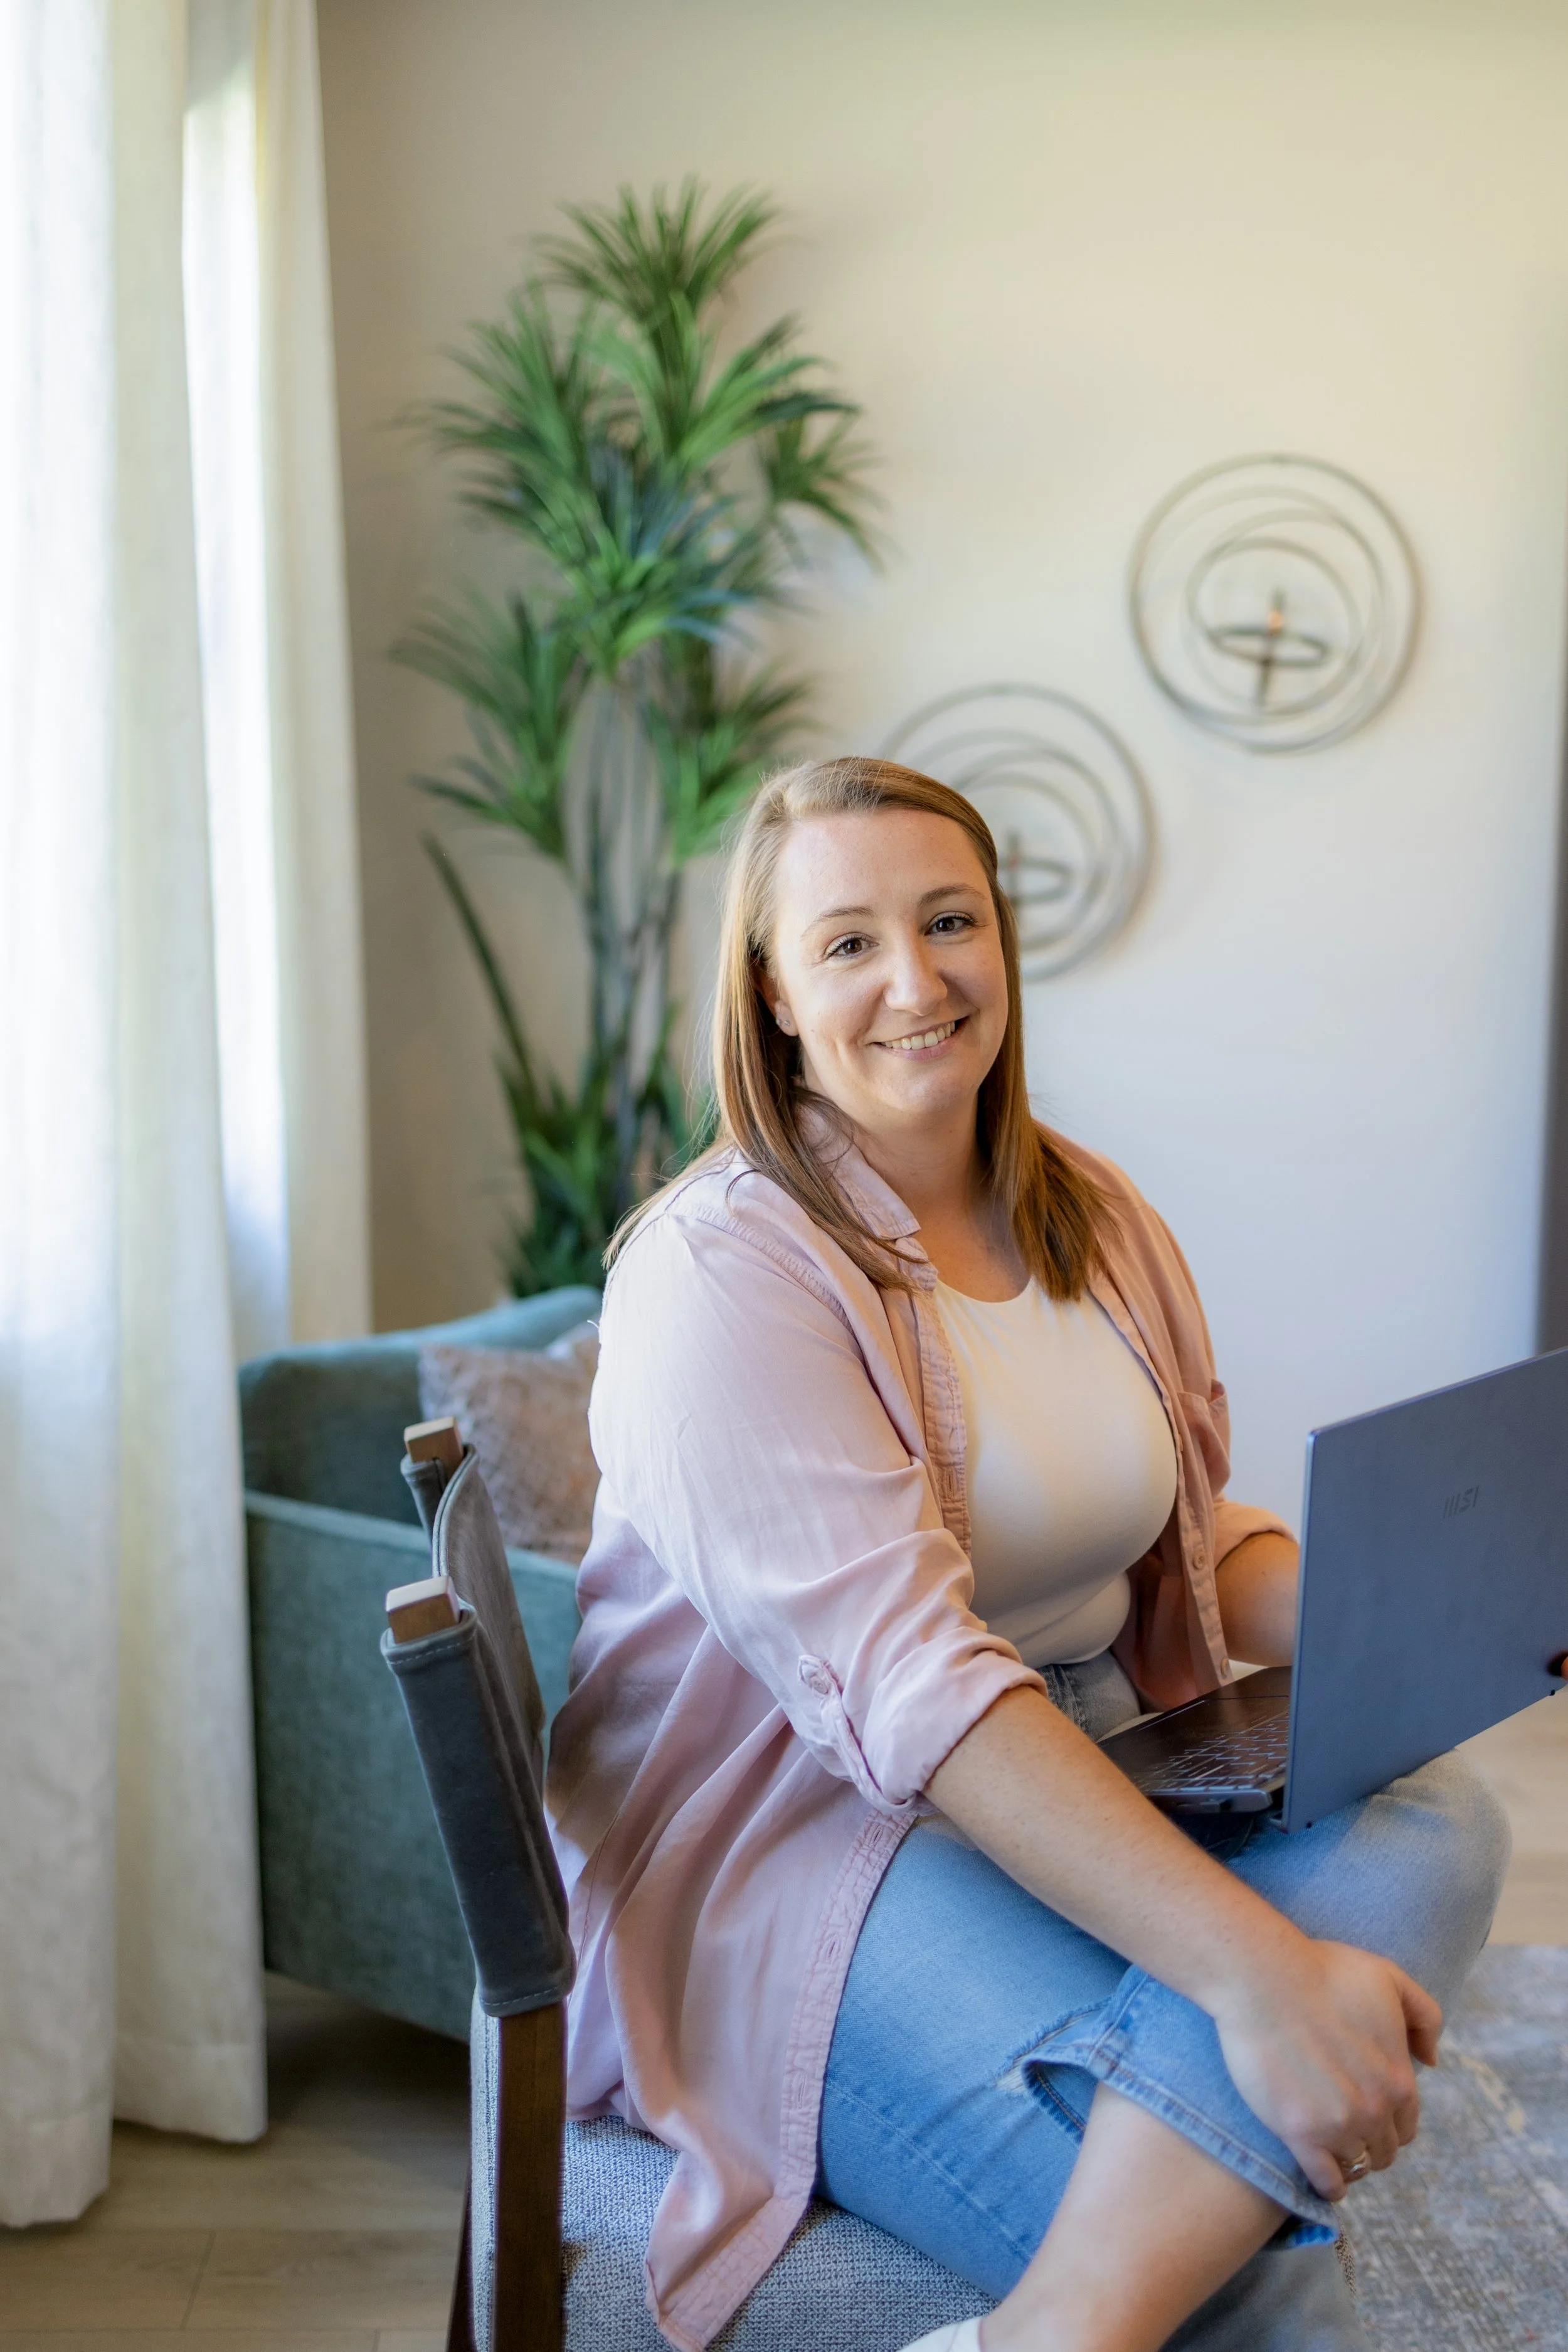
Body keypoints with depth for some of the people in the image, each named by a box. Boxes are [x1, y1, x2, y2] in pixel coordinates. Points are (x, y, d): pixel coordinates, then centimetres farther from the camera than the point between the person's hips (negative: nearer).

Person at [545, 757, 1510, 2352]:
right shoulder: (723, 1266, -16)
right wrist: (1253, 1968, -34)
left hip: (1092, 1788, 8)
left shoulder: (1095, 1220, 10)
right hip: (789, 1847, -8)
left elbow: (1203, 1538, 14)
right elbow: (899, 1677, -26)